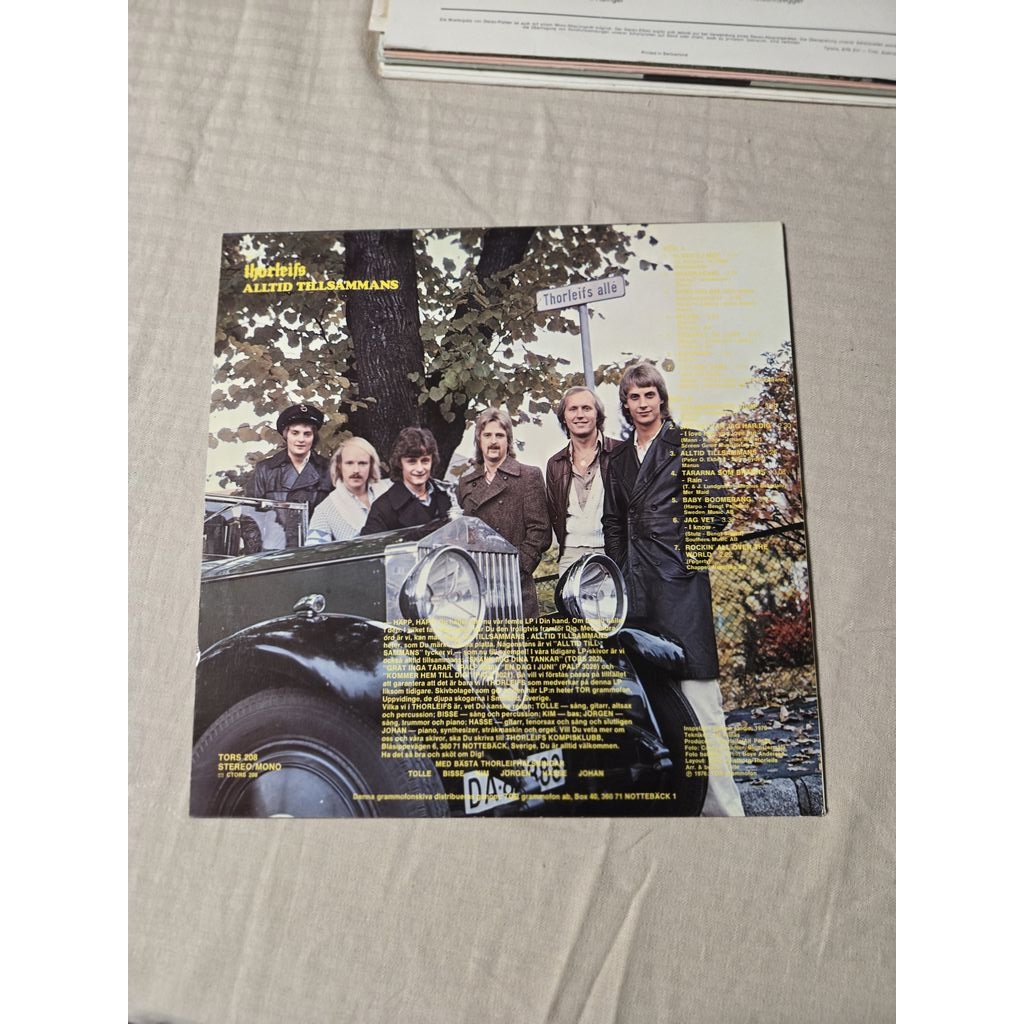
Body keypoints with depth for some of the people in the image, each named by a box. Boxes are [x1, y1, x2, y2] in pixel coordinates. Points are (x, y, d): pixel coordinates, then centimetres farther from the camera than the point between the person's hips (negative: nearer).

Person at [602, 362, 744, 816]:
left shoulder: (689, 444, 6)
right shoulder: (618, 459, 19)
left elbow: (713, 509, 0)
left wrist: (689, 554, -5)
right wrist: (621, 573, 11)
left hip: (680, 578, -5)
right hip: (636, 582, 5)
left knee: (697, 694, -8)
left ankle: (721, 803, -1)